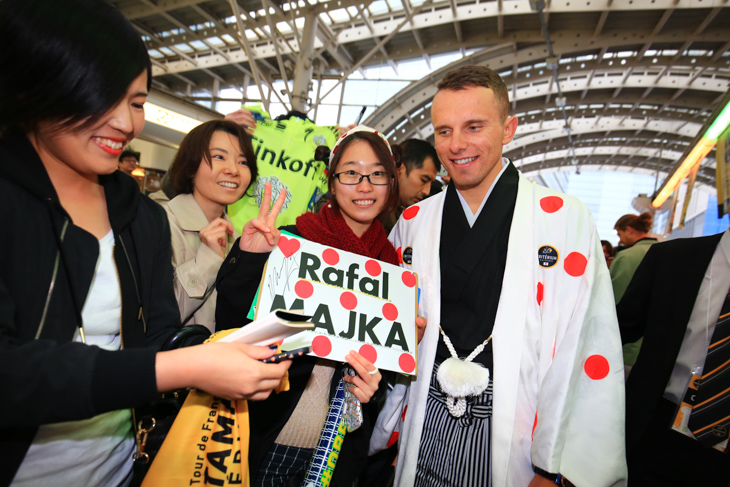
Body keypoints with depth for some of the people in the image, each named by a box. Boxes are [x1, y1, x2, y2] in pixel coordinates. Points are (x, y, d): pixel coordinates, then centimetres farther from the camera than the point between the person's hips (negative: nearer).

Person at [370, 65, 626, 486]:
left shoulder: (566, 220, -8)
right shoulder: (412, 223, 2)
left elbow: (589, 354, -10)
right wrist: (386, 429, 4)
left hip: (514, 436, -2)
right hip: (426, 428, 3)